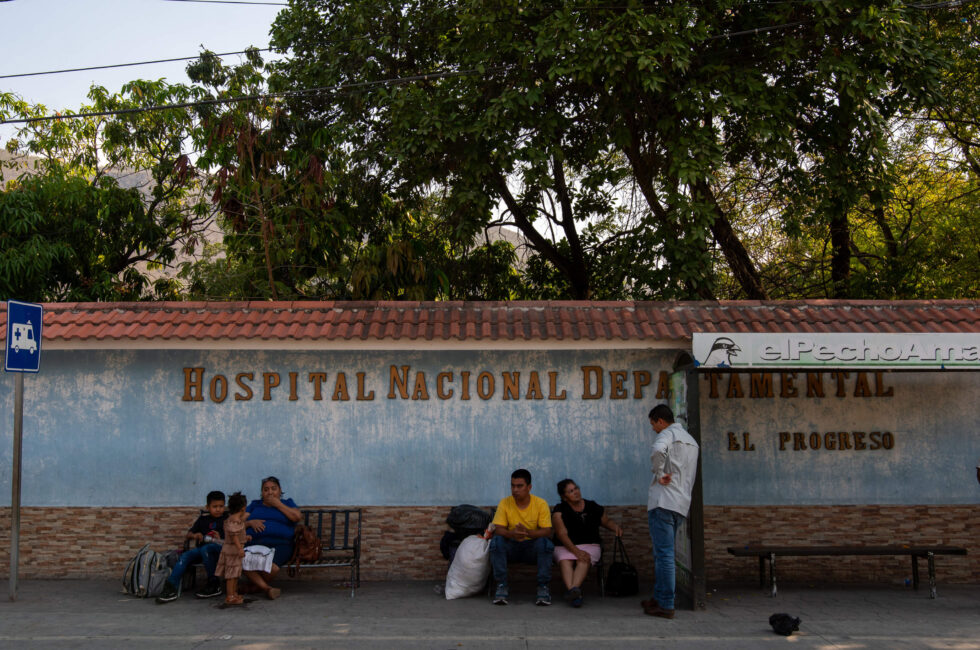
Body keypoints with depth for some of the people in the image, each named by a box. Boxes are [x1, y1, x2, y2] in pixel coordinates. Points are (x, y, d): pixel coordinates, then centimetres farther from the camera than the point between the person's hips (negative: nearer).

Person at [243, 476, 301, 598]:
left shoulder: (287, 503, 22)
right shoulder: (254, 505, 28)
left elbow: (297, 517, 2)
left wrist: (277, 504, 4)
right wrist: (251, 522, -1)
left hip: (280, 545, -2)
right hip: (255, 544, 2)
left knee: (271, 567, -35)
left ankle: (256, 586, -6)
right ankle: (267, 588, -28)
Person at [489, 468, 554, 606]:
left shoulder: (541, 504, -9)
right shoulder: (504, 503, -5)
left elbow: (547, 531, -15)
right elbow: (497, 529, -12)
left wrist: (528, 532, -37)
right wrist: (511, 534, -36)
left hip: (533, 548, -1)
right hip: (511, 547, 1)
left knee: (545, 542, -32)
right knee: (496, 541, -29)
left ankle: (543, 587, -22)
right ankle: (501, 587, -22)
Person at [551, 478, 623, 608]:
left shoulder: (593, 508, 11)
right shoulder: (559, 511, 0)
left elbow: (607, 521, 27)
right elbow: (562, 534, -11)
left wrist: (616, 527, 3)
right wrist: (576, 551, -25)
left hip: (590, 545, 1)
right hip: (565, 547, -1)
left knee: (584, 561, -34)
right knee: (565, 561, -35)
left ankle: (573, 589, -57)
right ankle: (573, 593, -54)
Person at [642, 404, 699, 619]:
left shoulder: (667, 434, -5)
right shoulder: (691, 441, 23)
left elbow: (659, 450, -29)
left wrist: (659, 474, -17)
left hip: (663, 502, -9)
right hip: (682, 505, 9)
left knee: (664, 554, -7)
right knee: (663, 553, 17)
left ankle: (666, 605, -7)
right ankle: (659, 598, 21)